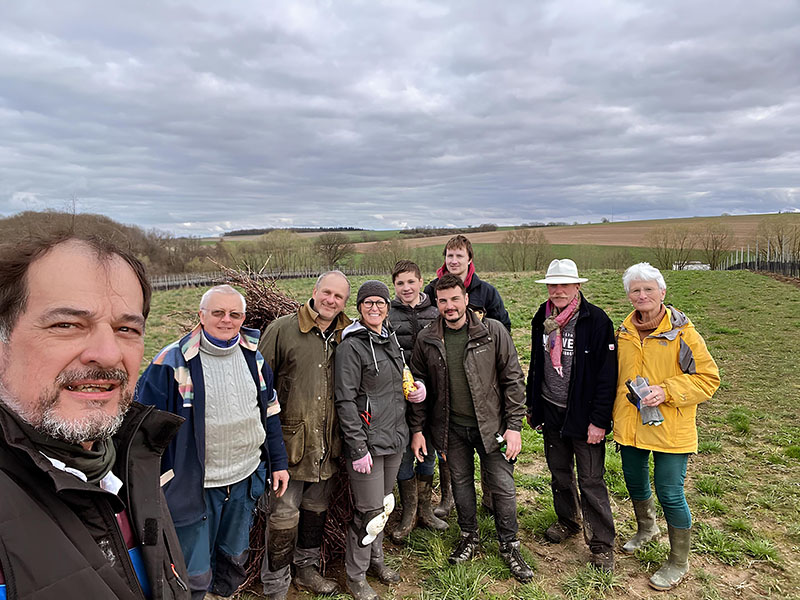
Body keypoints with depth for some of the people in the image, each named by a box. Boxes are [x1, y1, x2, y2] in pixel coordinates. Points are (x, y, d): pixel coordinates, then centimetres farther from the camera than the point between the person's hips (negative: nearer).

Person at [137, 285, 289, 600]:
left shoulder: (253, 357, 1)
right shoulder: (174, 362, -15)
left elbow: (270, 412, 10)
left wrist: (278, 462, 10)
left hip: (245, 478, 5)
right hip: (194, 484, -5)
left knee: (235, 557, 23)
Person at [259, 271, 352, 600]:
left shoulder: (346, 336, 4)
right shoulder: (282, 329, -8)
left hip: (327, 444, 5)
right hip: (290, 440, -4)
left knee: (316, 510, 20)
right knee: (284, 516, 4)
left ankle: (306, 567, 41)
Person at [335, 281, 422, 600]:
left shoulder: (391, 339, 10)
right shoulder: (352, 345, -13)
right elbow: (345, 400, -16)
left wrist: (418, 387, 3)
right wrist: (358, 448, -18)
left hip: (395, 437, 7)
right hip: (368, 440, -7)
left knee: (383, 504, 20)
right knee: (370, 511, 1)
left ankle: (375, 560, 40)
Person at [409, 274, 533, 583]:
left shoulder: (493, 331, -10)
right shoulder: (426, 339, -4)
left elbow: (512, 380, -7)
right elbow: (419, 386, 4)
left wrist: (514, 426, -10)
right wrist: (417, 429, 2)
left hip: (491, 425, -2)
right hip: (451, 429, 2)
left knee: (504, 487, 6)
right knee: (461, 483, 16)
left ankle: (509, 546, 28)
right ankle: (469, 537, 39)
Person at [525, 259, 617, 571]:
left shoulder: (596, 320, -15)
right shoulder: (542, 319, 3)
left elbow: (607, 374, -15)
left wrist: (599, 420, -18)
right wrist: (532, 406, 13)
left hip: (583, 415, -5)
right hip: (551, 412, 6)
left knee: (591, 480, 3)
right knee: (559, 472, 20)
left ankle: (602, 544, 20)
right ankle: (567, 522, 41)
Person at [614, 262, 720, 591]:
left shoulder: (682, 332, -11)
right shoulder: (624, 332, 5)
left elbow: (708, 378, -10)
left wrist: (666, 391, -22)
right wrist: (615, 413, 12)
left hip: (669, 430, -5)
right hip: (629, 427, 5)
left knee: (669, 494, 2)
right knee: (635, 482, 20)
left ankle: (678, 562, 24)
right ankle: (647, 529, 49)